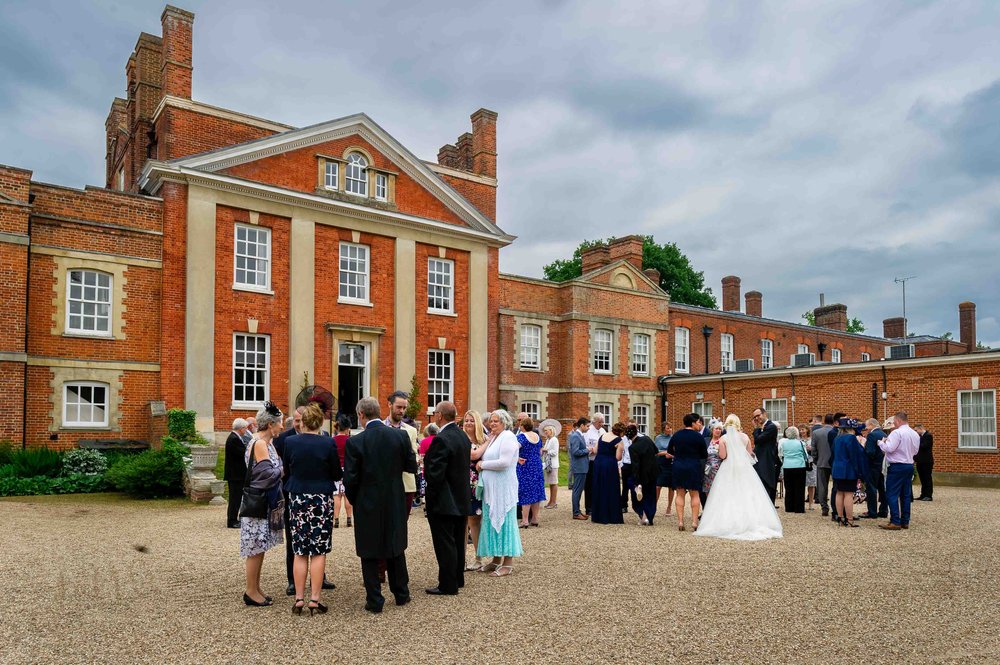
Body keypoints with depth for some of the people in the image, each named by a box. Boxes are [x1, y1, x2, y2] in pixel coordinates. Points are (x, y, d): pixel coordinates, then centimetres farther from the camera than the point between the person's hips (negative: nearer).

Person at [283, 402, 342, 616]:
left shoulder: (290, 442, -4)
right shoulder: (328, 443, -11)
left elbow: (286, 470, 7)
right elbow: (337, 474, -5)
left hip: (297, 499, 3)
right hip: (321, 499, -2)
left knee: (300, 551, 10)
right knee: (319, 551, 4)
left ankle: (299, 598, 13)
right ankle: (314, 599, 5)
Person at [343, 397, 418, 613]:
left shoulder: (355, 441, -15)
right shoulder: (401, 435, -8)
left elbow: (350, 478, -12)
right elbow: (411, 467, 0)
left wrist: (353, 501, 6)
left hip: (367, 505, -3)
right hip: (395, 503, 3)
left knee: (369, 554, 9)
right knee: (396, 548, 19)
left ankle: (374, 601, 14)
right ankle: (401, 593, 30)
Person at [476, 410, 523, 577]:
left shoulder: (508, 437, -11)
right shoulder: (493, 438, 15)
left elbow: (504, 462, -21)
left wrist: (482, 464, -12)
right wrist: (481, 464, -1)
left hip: (503, 487, -8)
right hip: (491, 487, 8)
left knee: (503, 520, -3)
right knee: (492, 521, 11)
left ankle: (508, 563, 5)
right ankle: (497, 559, 20)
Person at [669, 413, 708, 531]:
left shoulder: (676, 435, 3)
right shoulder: (698, 436, -9)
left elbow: (669, 451, 12)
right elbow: (704, 455, -3)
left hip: (678, 467, 3)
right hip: (694, 468, -3)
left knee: (680, 494, 8)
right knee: (695, 495, 7)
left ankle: (680, 521, 5)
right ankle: (694, 521, 3)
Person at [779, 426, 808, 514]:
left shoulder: (783, 442, 0)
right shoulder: (800, 443, -3)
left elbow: (780, 454, 8)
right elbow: (806, 455, 6)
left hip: (787, 467, 2)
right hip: (800, 466, -2)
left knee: (789, 488, 10)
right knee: (799, 488, 4)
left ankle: (789, 507, 13)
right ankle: (799, 508, 4)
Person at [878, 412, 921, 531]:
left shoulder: (897, 433, -15)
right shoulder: (915, 434, 10)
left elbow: (889, 448, -21)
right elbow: (915, 451, 18)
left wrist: (881, 442, -4)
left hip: (897, 466, -8)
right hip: (909, 466, 8)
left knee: (892, 494, -4)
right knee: (906, 495, 12)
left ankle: (895, 522, -7)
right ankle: (905, 521, 16)